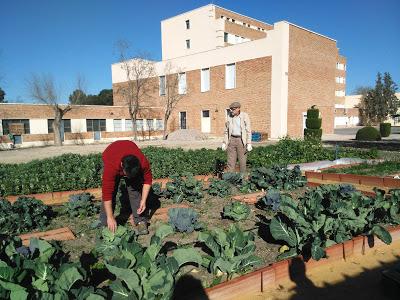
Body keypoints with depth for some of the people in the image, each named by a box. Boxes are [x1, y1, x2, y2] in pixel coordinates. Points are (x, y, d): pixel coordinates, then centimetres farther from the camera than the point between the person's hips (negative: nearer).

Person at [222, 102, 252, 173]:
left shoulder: (244, 116, -5)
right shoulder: (229, 116, 6)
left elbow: (248, 130, -7)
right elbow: (226, 130, 11)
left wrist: (249, 144, -13)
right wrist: (224, 142, 6)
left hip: (242, 140, -3)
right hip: (232, 140, 3)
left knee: (242, 161, 3)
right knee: (230, 161, 1)